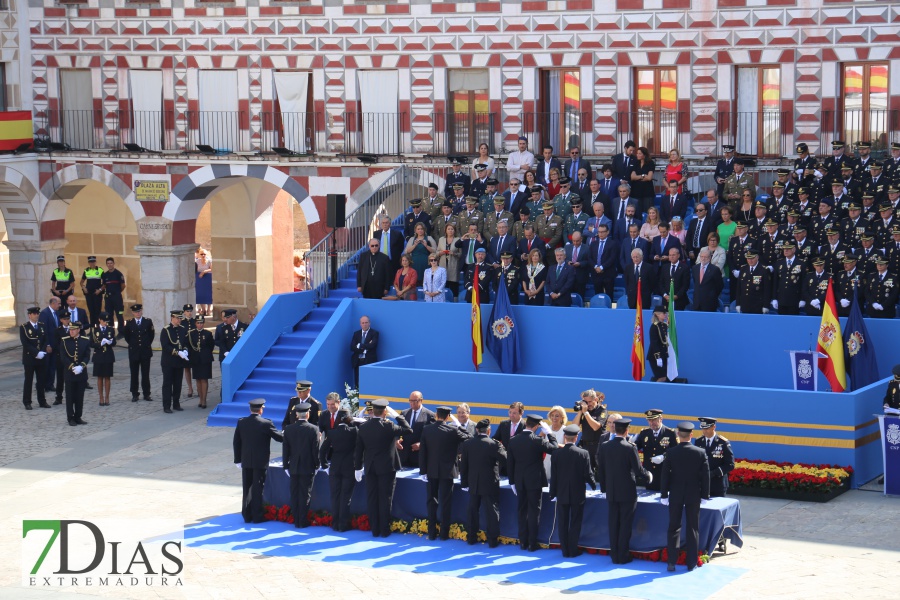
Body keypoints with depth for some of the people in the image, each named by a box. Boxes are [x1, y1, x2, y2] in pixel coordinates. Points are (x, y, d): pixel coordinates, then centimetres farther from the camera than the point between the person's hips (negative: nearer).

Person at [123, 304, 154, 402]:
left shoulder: (148, 322, 2)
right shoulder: (129, 324, 2)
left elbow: (152, 334, 11)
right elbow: (127, 336, 12)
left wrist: (147, 344, 8)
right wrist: (131, 344, 8)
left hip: (145, 351, 0)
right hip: (133, 352, 0)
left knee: (145, 374, 3)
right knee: (134, 375, 4)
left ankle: (146, 394, 8)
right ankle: (134, 395, 9)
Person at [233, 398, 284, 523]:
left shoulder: (241, 422, -2)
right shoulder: (266, 424, -14)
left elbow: (236, 442, 3)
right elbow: (279, 437, -6)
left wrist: (238, 459, 11)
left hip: (246, 461, 3)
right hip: (260, 462, -3)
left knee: (247, 488, 11)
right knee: (258, 489, 3)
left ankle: (247, 516, 16)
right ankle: (257, 516, 7)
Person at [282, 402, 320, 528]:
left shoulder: (288, 429, -2)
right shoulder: (313, 429, -11)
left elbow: (285, 449, 2)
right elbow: (316, 449, -8)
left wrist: (286, 466, 10)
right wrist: (316, 465, 3)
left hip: (293, 467, 3)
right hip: (308, 468, -3)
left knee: (294, 494, 10)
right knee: (305, 494, 3)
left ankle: (296, 520, 15)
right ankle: (302, 522, 5)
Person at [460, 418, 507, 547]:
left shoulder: (467, 444, -3)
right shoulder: (494, 444, -16)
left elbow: (463, 465, 1)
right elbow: (504, 458, -11)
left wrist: (464, 482, 9)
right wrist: (501, 447, 4)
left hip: (473, 484, 4)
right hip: (490, 485, -4)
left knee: (473, 511, 15)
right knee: (492, 512, 5)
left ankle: (471, 538, 21)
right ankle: (492, 540, 5)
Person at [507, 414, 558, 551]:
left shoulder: (513, 441, -2)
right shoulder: (538, 441, -16)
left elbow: (509, 463, 3)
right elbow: (554, 448, -5)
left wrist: (512, 482, 10)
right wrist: (548, 434, 3)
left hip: (519, 482, 4)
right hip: (534, 481, -4)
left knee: (522, 511, 13)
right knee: (534, 511, 3)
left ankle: (523, 542, 17)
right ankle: (532, 543, 5)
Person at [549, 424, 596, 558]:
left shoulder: (556, 454, -8)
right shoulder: (583, 454, -13)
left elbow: (553, 475, -4)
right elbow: (588, 474, -10)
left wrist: (553, 492, 7)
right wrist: (593, 485, 11)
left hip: (561, 494, 1)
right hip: (577, 494, -1)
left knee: (562, 523, 11)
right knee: (575, 522, 9)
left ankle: (565, 550, 15)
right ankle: (573, 550, 11)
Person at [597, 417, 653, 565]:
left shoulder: (604, 447, -2)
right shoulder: (630, 448, -16)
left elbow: (600, 470, 5)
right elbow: (639, 471, -13)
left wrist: (604, 486, 17)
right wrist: (648, 476, 8)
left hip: (611, 492, 4)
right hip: (627, 492, -4)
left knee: (613, 524, 11)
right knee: (625, 525, 4)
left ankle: (614, 555, 16)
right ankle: (623, 556, 8)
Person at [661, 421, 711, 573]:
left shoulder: (671, 453, -8)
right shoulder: (700, 453, -7)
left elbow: (665, 475, -5)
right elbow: (705, 475, -3)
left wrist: (664, 495, 3)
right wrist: (704, 496, 5)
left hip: (675, 496, 0)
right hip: (694, 496, 0)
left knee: (674, 528, 8)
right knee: (693, 529, 8)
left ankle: (672, 562, 7)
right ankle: (691, 563, 10)